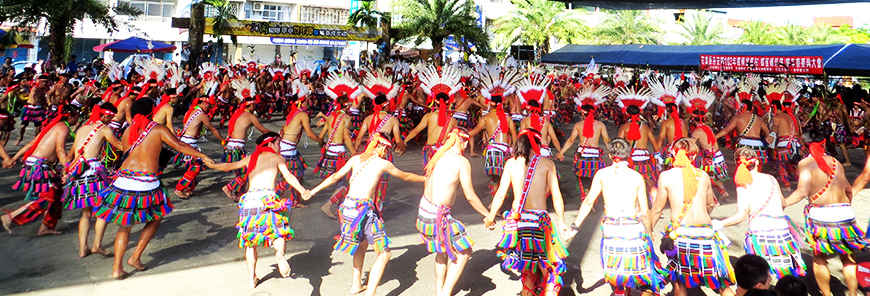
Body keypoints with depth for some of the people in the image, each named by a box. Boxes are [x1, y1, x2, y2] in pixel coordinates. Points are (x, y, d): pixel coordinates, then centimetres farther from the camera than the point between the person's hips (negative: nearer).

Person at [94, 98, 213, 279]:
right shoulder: (158, 129, 0)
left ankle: (117, 267, 11)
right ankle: (136, 257, 16)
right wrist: (203, 156, 1)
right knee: (156, 217, 19)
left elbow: (126, 154, 15)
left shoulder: (127, 132, 13)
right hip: (146, 182, -4)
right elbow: (179, 145, -6)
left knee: (125, 226, 15)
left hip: (123, 180, 4)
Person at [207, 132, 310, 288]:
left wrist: (211, 164, 43)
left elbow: (229, 166, 28)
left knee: (250, 240, 16)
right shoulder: (277, 157, 15)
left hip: (249, 199, 3)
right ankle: (280, 252, -32)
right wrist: (303, 191, -5)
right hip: (268, 198, -3)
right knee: (279, 232, 3)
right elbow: (289, 176, 1)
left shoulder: (251, 158, 24)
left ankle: (252, 277, 20)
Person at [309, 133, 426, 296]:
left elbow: (335, 177, 12)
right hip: (364, 209, -7)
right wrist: (426, 178, 32)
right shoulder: (383, 163, 2)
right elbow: (405, 176, 16)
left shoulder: (355, 159, 12)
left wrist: (314, 190, 21)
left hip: (347, 206, 7)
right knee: (384, 253, 2)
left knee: (362, 243, 30)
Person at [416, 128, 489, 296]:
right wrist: (488, 215, 2)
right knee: (464, 252, 7)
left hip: (424, 210, 8)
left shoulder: (438, 156, 9)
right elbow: (470, 196, -11)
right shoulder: (461, 161, -12)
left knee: (442, 250, 26)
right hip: (438, 215, -8)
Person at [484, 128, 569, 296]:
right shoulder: (546, 163, -2)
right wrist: (561, 222, 6)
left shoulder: (511, 163, 4)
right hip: (539, 219, -3)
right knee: (551, 269, 8)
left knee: (528, 270, 17)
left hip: (517, 220, 3)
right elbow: (556, 196, -3)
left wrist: (490, 217, 17)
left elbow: (500, 195, 4)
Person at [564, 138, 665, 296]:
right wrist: (649, 234, 14)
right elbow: (644, 212, 1)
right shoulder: (637, 177, 0)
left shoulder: (601, 174, 1)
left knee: (614, 269, 14)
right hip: (633, 227, 0)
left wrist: (575, 226, 1)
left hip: (610, 227, 0)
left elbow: (589, 202, -3)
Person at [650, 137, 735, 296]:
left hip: (680, 234, -1)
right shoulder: (703, 175, 7)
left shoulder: (666, 176, 0)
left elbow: (657, 209, 4)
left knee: (679, 280, 16)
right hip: (706, 232, 2)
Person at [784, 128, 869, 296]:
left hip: (821, 216, -4)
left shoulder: (805, 163, -6)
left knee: (819, 258, 12)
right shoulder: (835, 161, 11)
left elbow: (802, 192, -16)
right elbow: (848, 190, 18)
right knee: (848, 258, 17)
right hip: (846, 213, 5)